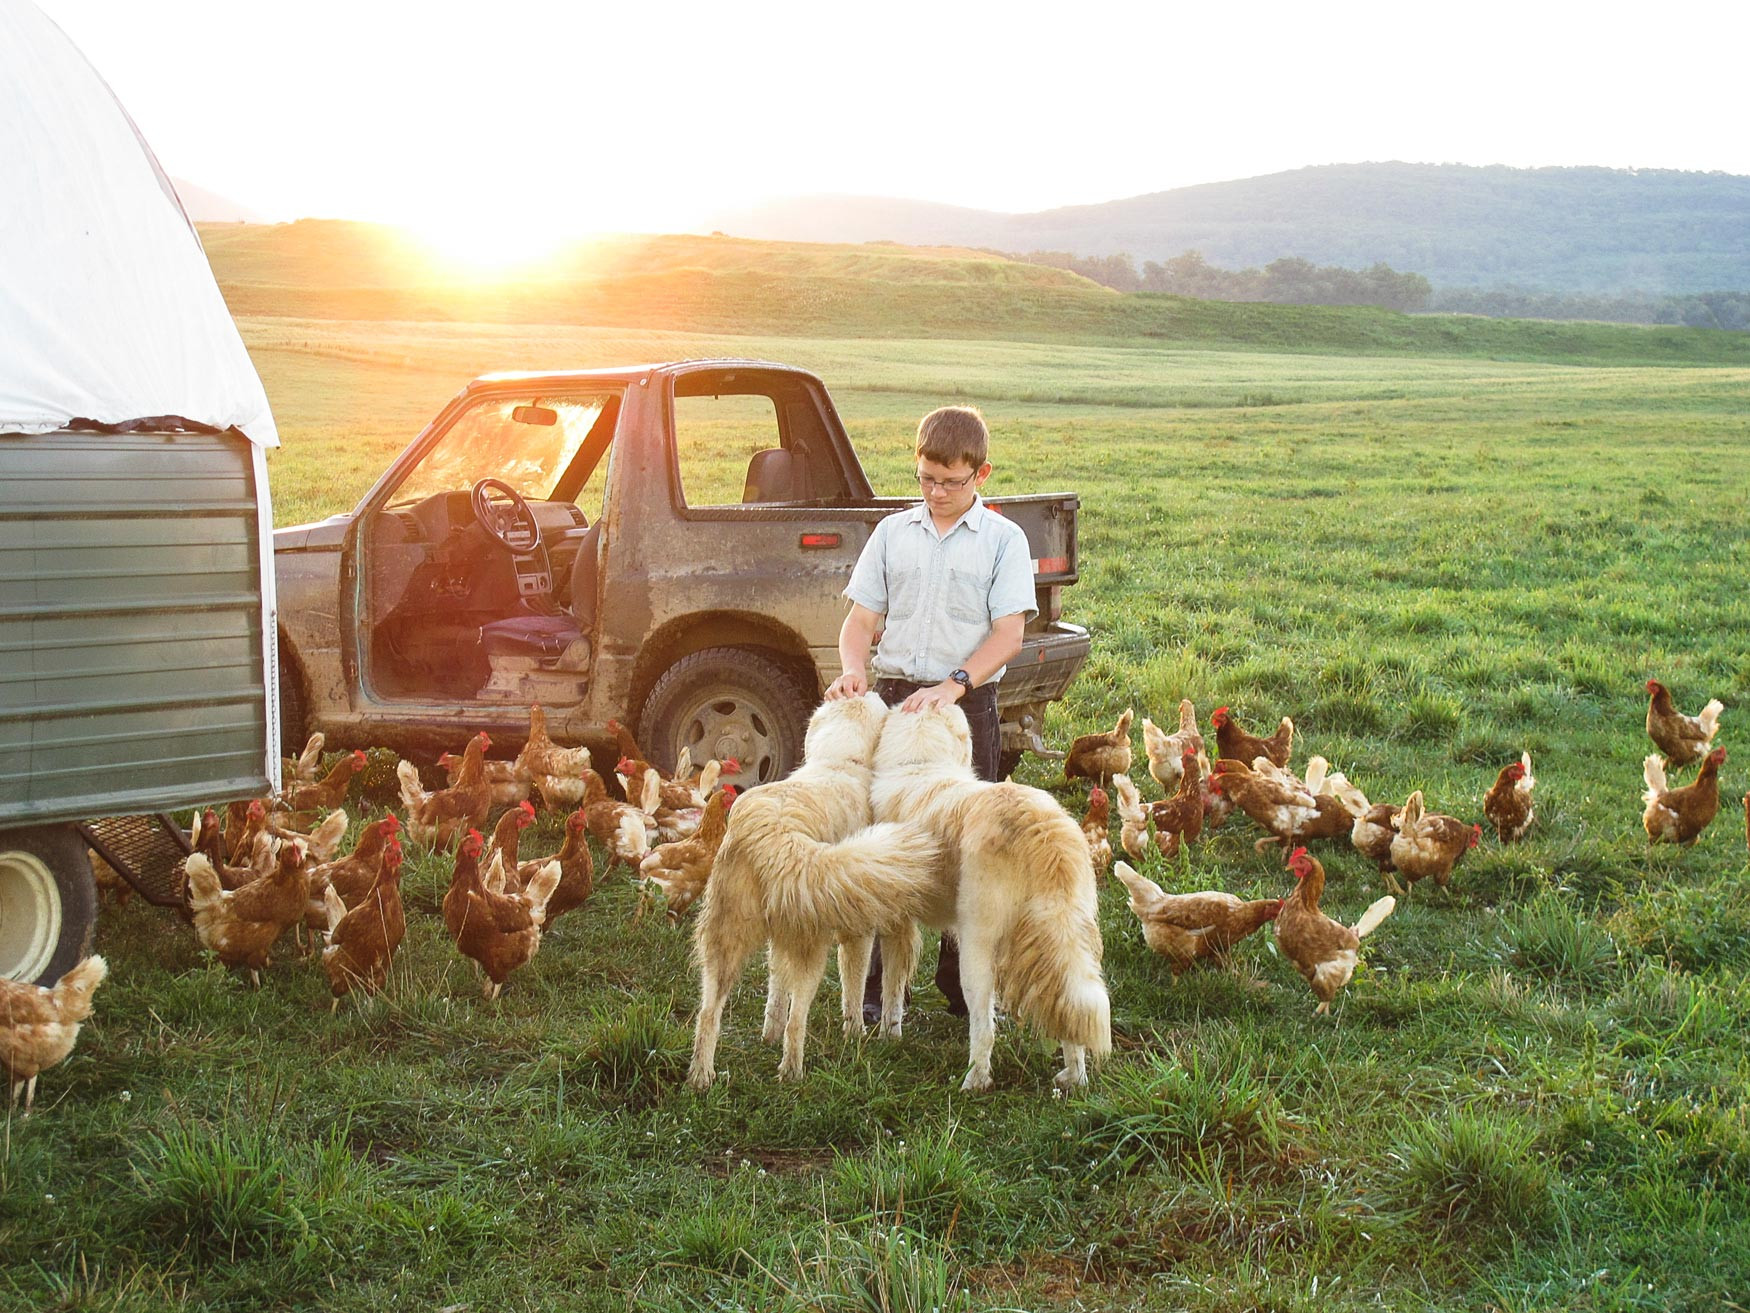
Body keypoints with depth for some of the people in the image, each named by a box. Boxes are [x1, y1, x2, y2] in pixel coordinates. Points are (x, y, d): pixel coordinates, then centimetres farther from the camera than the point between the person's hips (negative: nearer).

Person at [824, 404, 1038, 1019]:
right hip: (892, 695, 2)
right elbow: (861, 619, 8)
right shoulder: (893, 532, 10)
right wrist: (853, 669, -12)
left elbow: (1008, 633, -7)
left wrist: (953, 686, -20)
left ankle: (964, 984, 15)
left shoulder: (1003, 540, 2)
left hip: (967, 703, -2)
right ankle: (877, 984, 11)